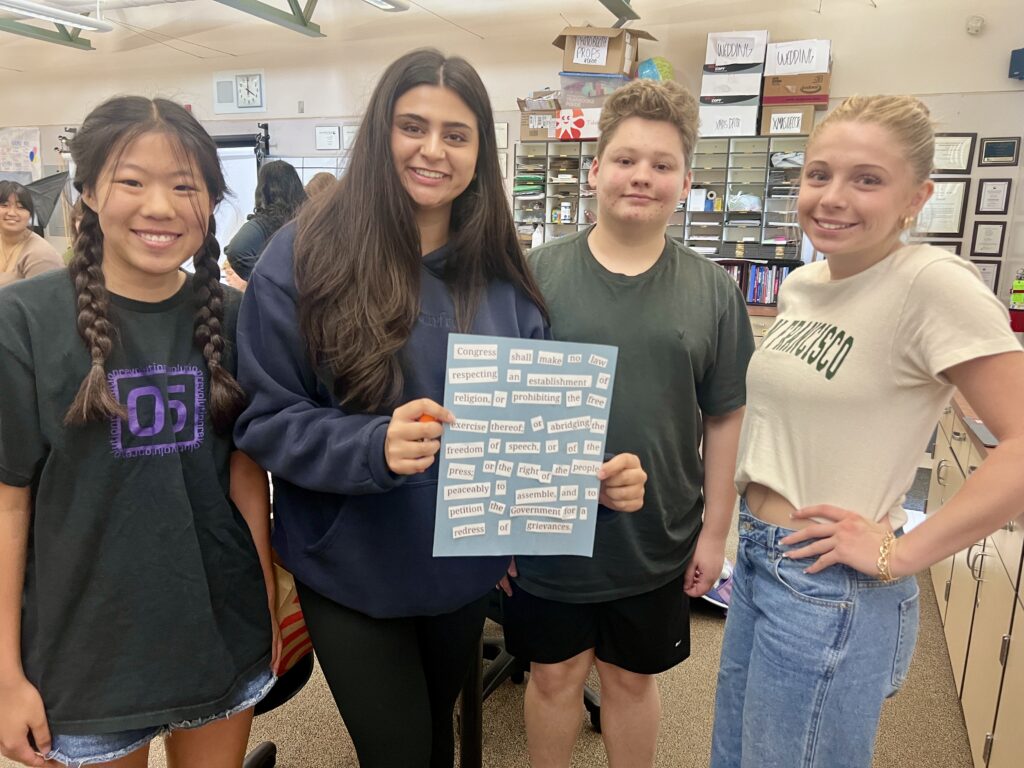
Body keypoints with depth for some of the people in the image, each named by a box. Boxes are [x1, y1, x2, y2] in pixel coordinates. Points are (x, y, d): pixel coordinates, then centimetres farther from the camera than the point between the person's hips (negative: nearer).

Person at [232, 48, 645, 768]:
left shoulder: (500, 270, -3)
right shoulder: (305, 254, -15)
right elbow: (265, 421, -14)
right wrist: (374, 445, -32)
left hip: (465, 563, 4)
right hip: (352, 572, -3)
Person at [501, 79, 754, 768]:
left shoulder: (712, 290, -2)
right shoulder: (538, 273, -7)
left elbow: (725, 417, 3)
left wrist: (715, 530, 3)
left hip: (657, 544, 1)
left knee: (631, 679, 20)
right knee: (555, 675, 18)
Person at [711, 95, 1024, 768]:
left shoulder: (932, 284, -19)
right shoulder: (800, 284, 5)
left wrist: (901, 553, -20)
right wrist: (753, 535, 9)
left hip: (830, 586, -7)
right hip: (758, 556, 8)